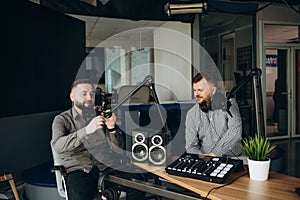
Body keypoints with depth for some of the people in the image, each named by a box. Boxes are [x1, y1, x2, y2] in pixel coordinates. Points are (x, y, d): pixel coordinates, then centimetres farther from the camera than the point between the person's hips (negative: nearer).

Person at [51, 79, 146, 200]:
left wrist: (112, 128, -11)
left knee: (138, 180, -20)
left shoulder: (101, 116, 15)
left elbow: (118, 148, 9)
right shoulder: (62, 120, 8)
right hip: (78, 169, -3)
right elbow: (58, 146, -14)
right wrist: (87, 130, -26)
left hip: (105, 166, 3)